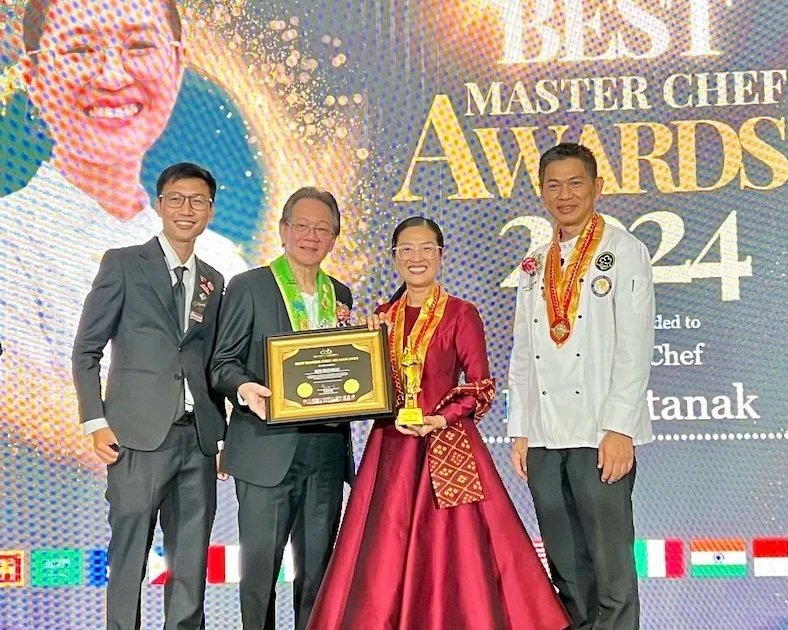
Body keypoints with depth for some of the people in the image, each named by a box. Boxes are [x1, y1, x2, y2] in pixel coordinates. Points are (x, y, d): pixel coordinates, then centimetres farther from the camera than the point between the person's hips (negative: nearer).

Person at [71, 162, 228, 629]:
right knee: (130, 558, 0)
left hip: (198, 438, 4)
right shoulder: (123, 263, 3)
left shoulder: (214, 282, 16)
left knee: (193, 564, 7)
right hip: (139, 434, -4)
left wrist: (221, 434, 11)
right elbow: (87, 350, 1)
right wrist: (97, 422, -8)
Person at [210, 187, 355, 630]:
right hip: (268, 448, -4)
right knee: (261, 563, 1)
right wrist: (244, 388, -23)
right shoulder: (249, 286, -1)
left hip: (327, 451, 5)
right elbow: (223, 362, -3)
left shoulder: (340, 294, 14)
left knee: (318, 567, 11)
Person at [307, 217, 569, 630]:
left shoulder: (461, 314, -3)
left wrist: (439, 420, -19)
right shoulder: (383, 316, 11)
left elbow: (481, 388, -6)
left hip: (446, 447, -4)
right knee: (385, 559, 6)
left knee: (452, 553, -3)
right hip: (390, 448, 4)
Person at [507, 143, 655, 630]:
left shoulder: (624, 252, 1)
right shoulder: (536, 266, 17)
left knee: (611, 563, -3)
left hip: (600, 431, -5)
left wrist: (619, 428, -13)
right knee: (565, 566, 11)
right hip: (544, 436, 5)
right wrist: (520, 430, 9)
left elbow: (635, 346, -7)